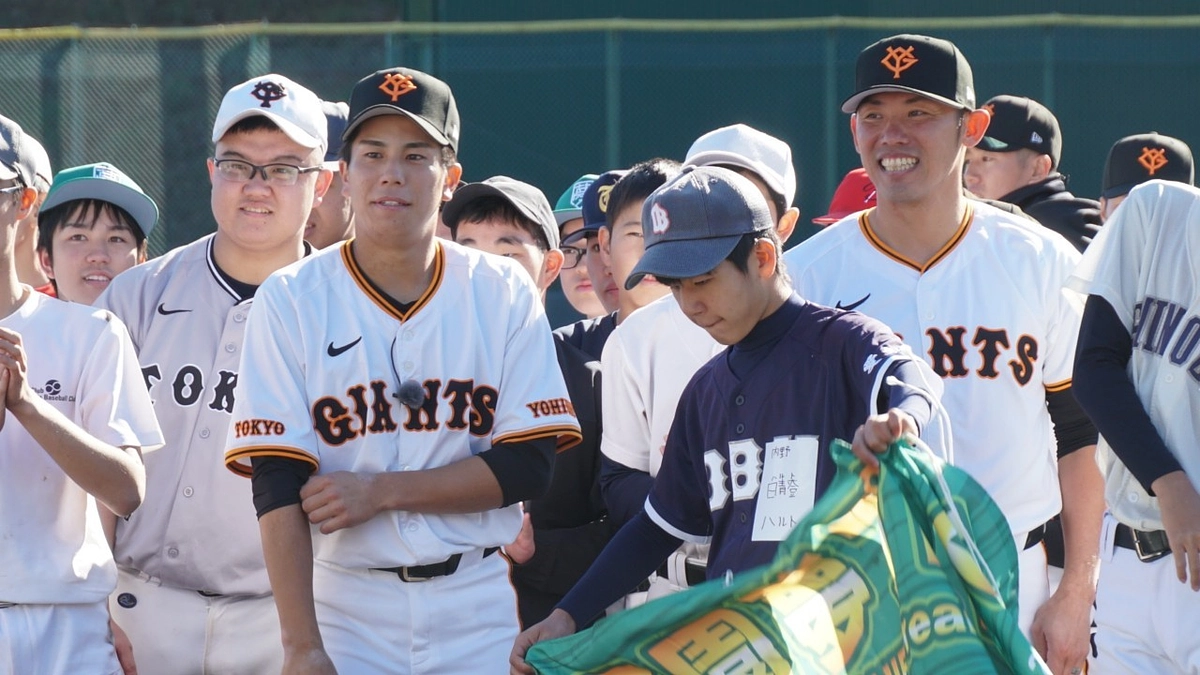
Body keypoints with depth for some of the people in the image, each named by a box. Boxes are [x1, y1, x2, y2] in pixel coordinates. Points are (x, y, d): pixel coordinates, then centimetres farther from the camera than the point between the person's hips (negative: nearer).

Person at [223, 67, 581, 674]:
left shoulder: (505, 294, 4)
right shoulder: (290, 301, -1)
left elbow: (528, 465, -1)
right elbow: (278, 487, -7)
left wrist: (381, 491, -12)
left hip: (479, 607, 1)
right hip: (346, 609, -1)